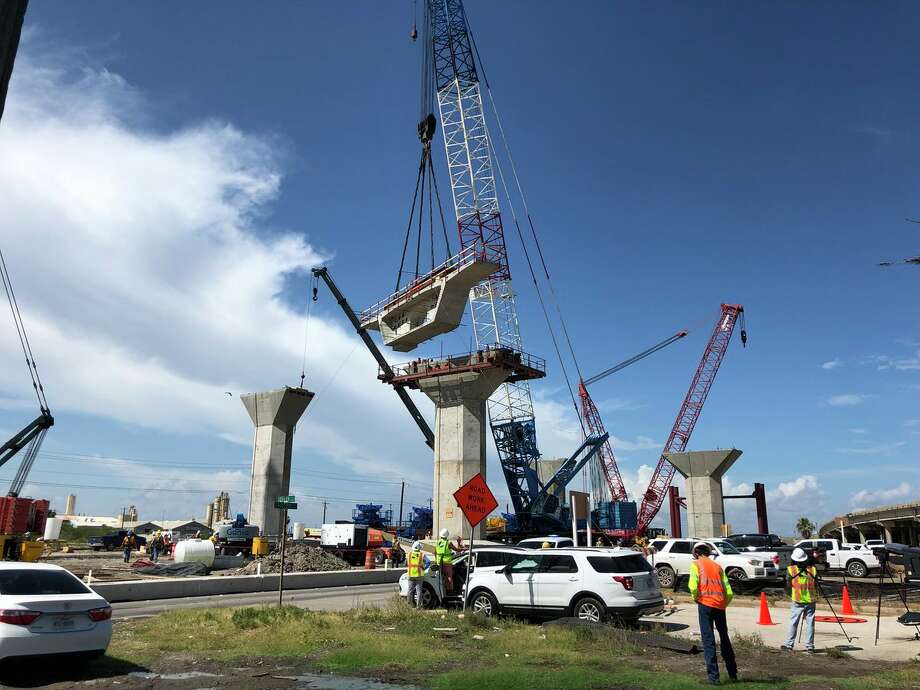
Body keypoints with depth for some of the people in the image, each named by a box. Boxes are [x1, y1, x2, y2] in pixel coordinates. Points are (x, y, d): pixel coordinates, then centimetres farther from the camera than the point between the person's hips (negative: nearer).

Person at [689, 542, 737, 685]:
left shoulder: (696, 564, 3)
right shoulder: (717, 566, 15)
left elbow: (693, 586, -13)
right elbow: (729, 592, 9)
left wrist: (695, 598, 5)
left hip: (705, 604, -4)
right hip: (720, 605, 4)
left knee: (708, 640, 0)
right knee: (724, 638, 21)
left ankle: (713, 676, -4)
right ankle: (733, 673, 30)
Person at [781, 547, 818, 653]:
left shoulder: (791, 570, -5)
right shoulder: (813, 569, -2)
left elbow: (788, 586, 2)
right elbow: (816, 585, 4)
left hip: (797, 601, -1)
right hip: (811, 600, 2)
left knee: (793, 622, 5)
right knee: (810, 623, 7)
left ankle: (789, 644, 6)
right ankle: (810, 646, 9)